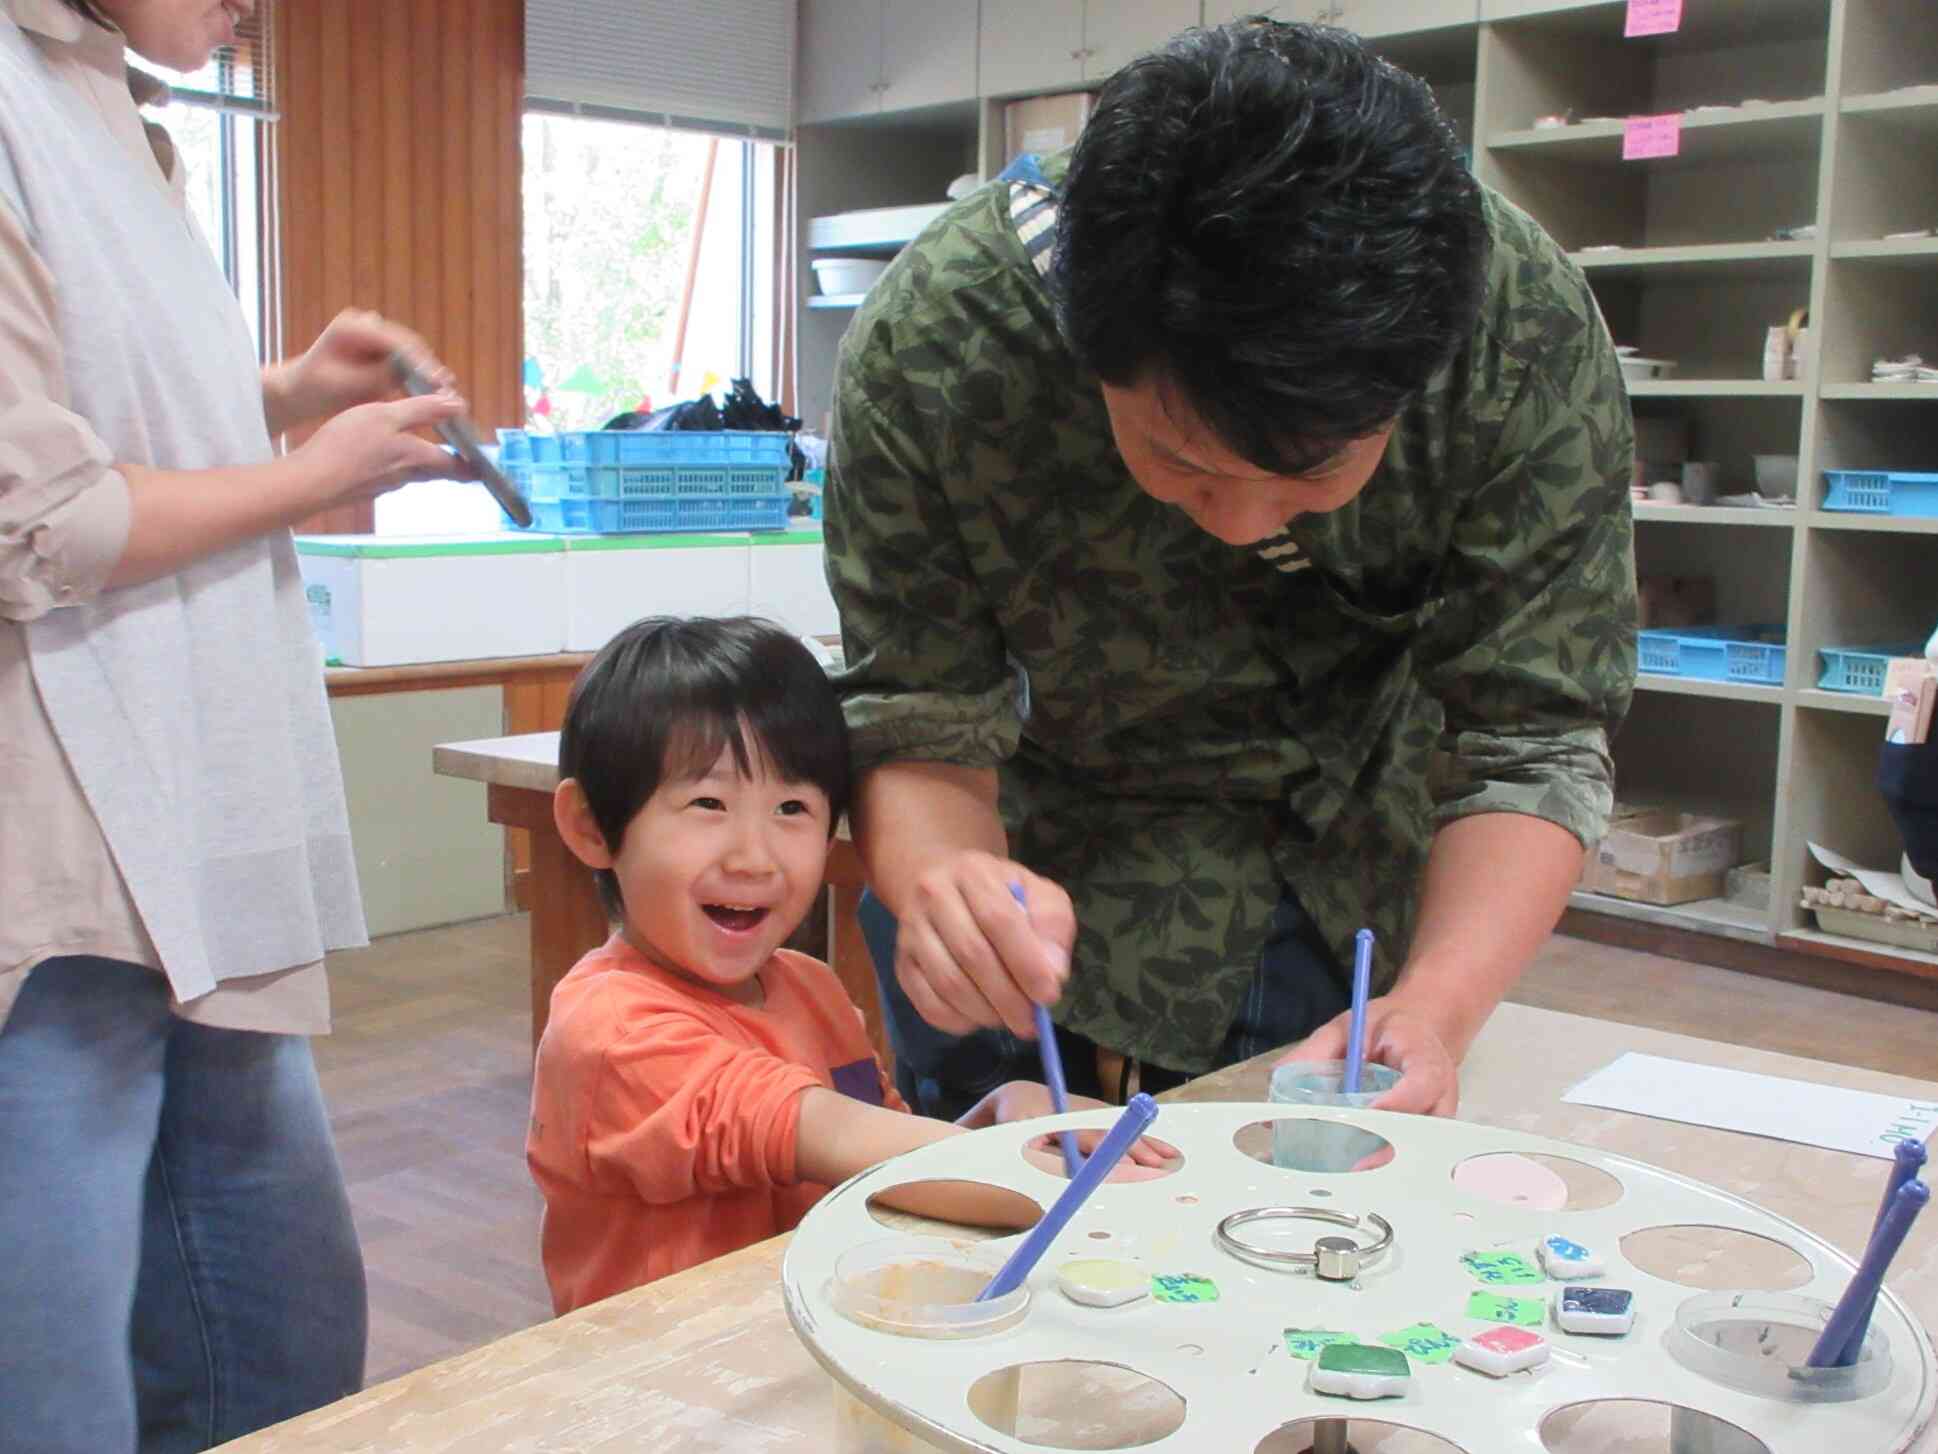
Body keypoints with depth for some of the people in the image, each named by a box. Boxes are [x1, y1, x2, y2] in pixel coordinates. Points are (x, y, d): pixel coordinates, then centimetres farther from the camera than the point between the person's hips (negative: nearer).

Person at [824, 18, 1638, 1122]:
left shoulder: (1532, 333, -28)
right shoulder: (935, 340, -31)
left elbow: (1528, 746, -23)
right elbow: (922, 733, -24)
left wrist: (1435, 1009, -40)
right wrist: (942, 878, -47)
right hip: (1056, 883, 0)